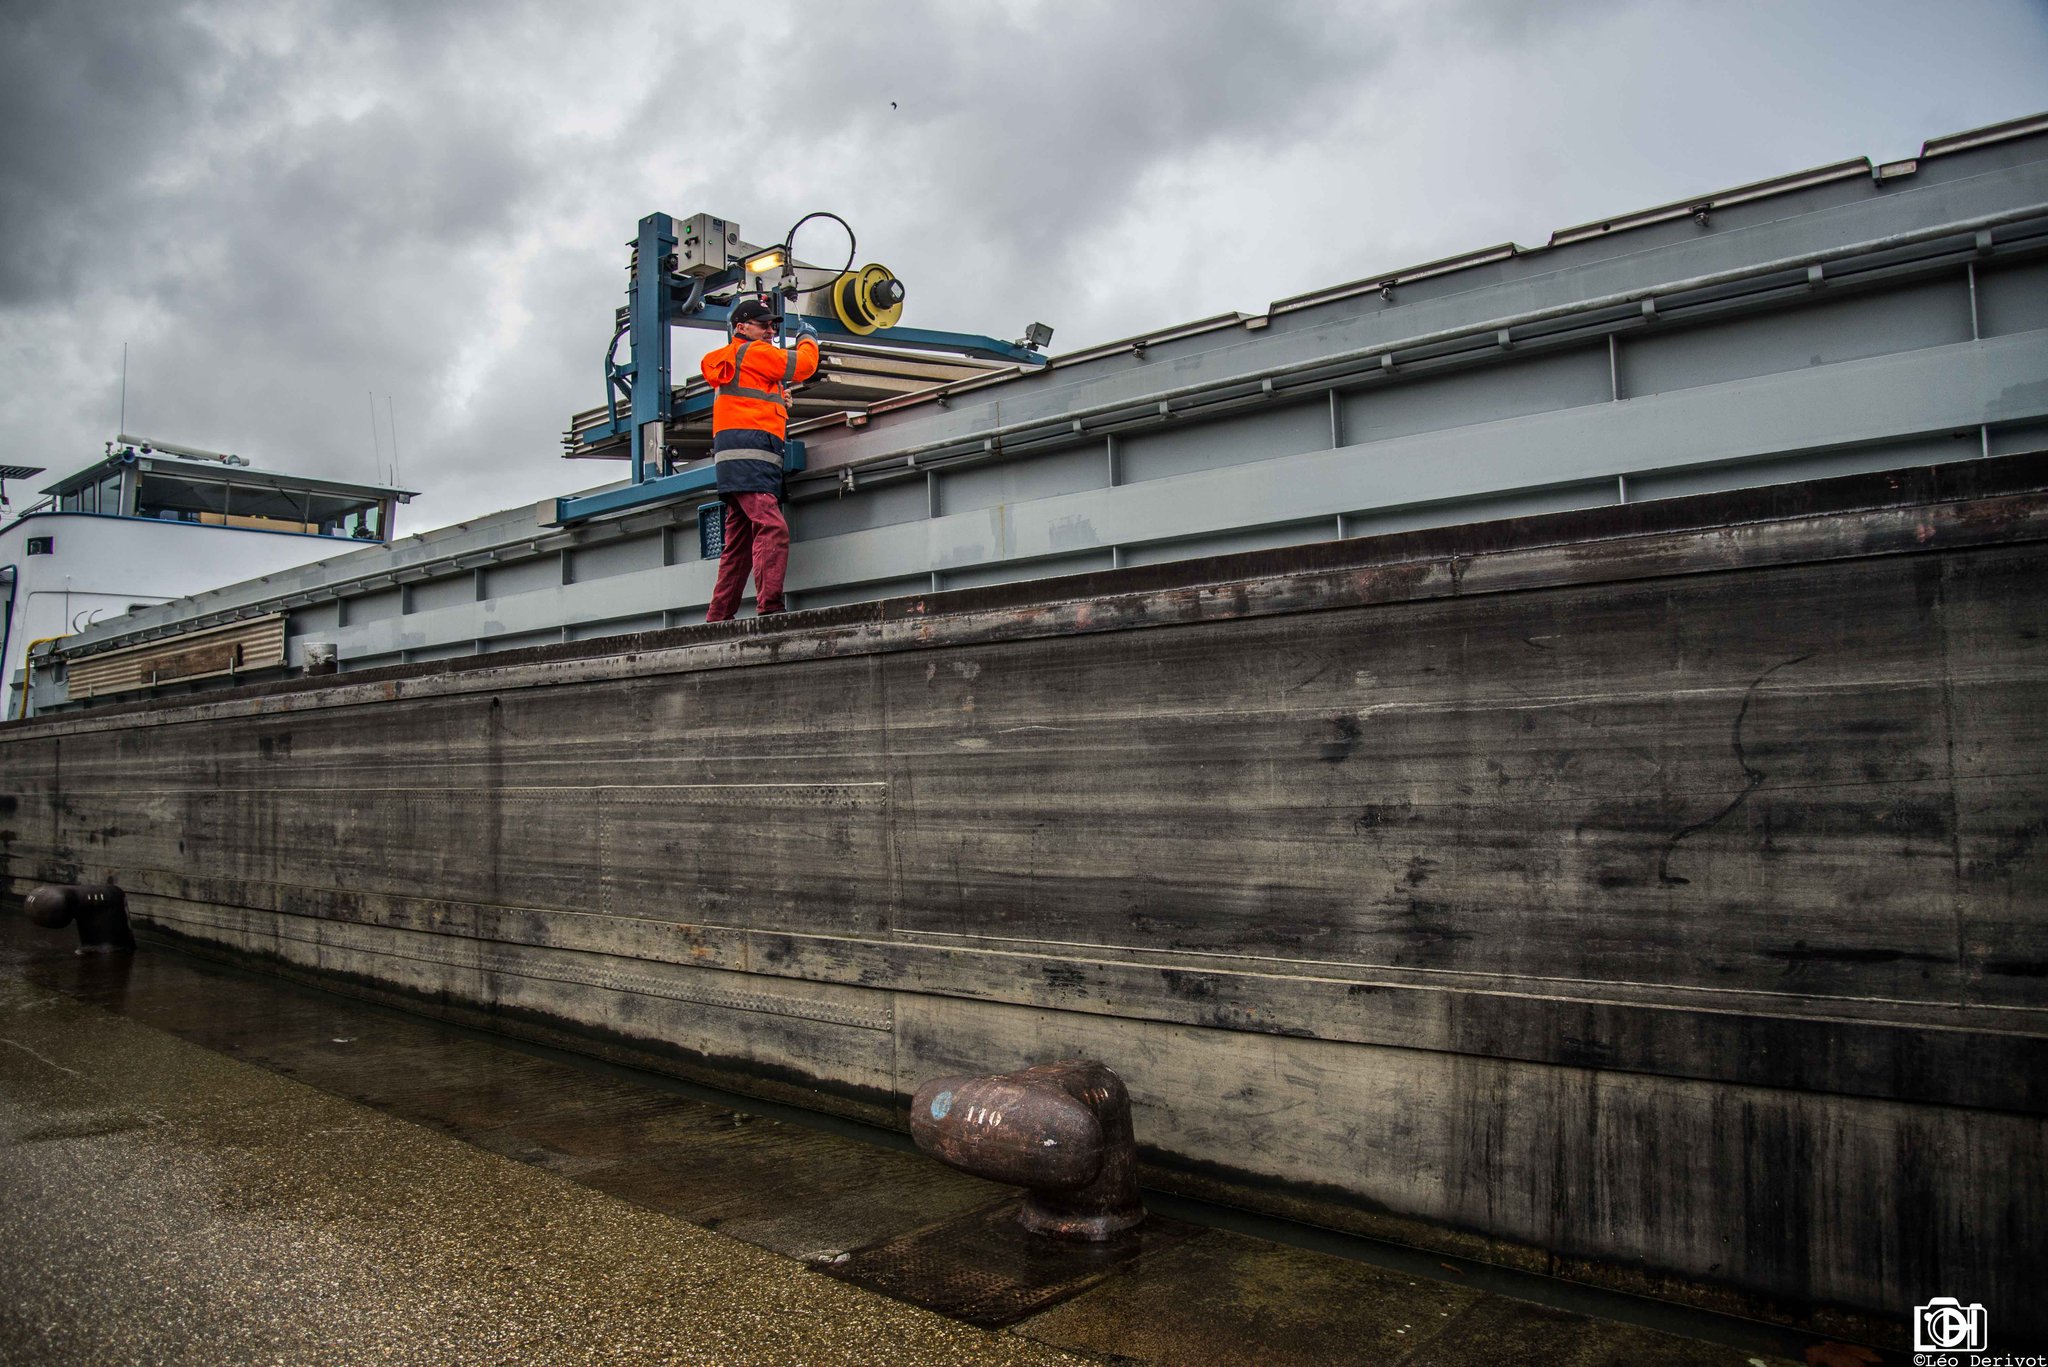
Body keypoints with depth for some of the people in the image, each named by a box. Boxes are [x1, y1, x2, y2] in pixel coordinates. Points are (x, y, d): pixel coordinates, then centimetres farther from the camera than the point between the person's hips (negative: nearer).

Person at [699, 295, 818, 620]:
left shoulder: (727, 359, 28)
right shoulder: (752, 351, 0)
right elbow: (804, 365, 1)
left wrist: (777, 398, 24)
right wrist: (807, 339, 20)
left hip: (734, 460, 10)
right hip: (750, 453, -10)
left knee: (739, 544, 10)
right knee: (772, 529, -22)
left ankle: (717, 619, 10)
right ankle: (769, 607, -32)